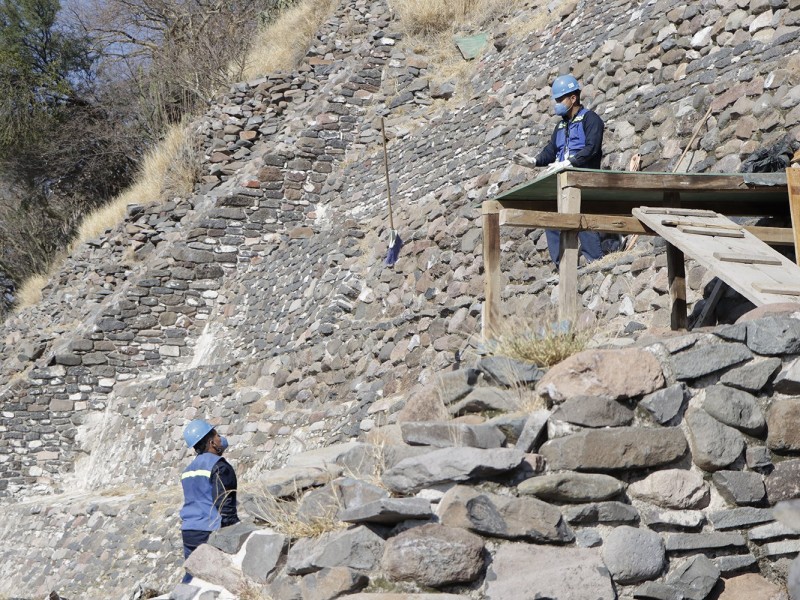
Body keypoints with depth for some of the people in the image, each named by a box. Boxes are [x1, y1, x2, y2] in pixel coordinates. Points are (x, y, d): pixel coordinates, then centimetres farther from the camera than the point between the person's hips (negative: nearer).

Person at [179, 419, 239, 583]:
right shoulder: (219, 466, -10)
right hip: (211, 533, -8)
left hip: (188, 533, 8)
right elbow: (224, 505, -15)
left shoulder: (188, 470, 16)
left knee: (191, 579, 10)